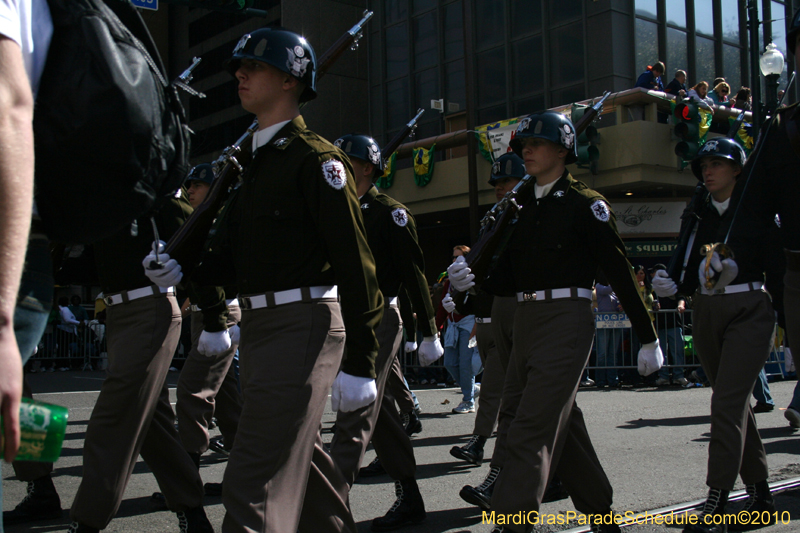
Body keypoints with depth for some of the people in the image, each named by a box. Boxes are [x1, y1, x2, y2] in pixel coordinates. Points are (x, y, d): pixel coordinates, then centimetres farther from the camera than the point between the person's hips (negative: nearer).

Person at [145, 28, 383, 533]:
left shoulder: (316, 158, -9)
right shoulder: (254, 163, 18)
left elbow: (356, 262, -15)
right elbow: (230, 257, 18)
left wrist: (360, 364, -18)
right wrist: (183, 271, -3)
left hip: (302, 325, -9)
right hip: (256, 326, 9)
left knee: (253, 487, -10)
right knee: (298, 457, 21)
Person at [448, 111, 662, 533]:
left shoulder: (584, 203, -5)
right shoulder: (525, 209, 16)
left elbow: (620, 271, -7)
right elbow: (508, 277, 15)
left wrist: (649, 339, -8)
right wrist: (472, 280, -5)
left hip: (566, 318, -8)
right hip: (526, 321, 8)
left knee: (532, 426, -12)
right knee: (561, 424, 14)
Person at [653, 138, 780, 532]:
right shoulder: (700, 215, 12)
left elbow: (776, 266, -4)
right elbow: (692, 273, 11)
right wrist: (672, 287, -6)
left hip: (748, 311, -6)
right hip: (707, 312, 6)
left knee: (727, 402, -15)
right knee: (735, 404, 12)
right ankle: (759, 495, 24)